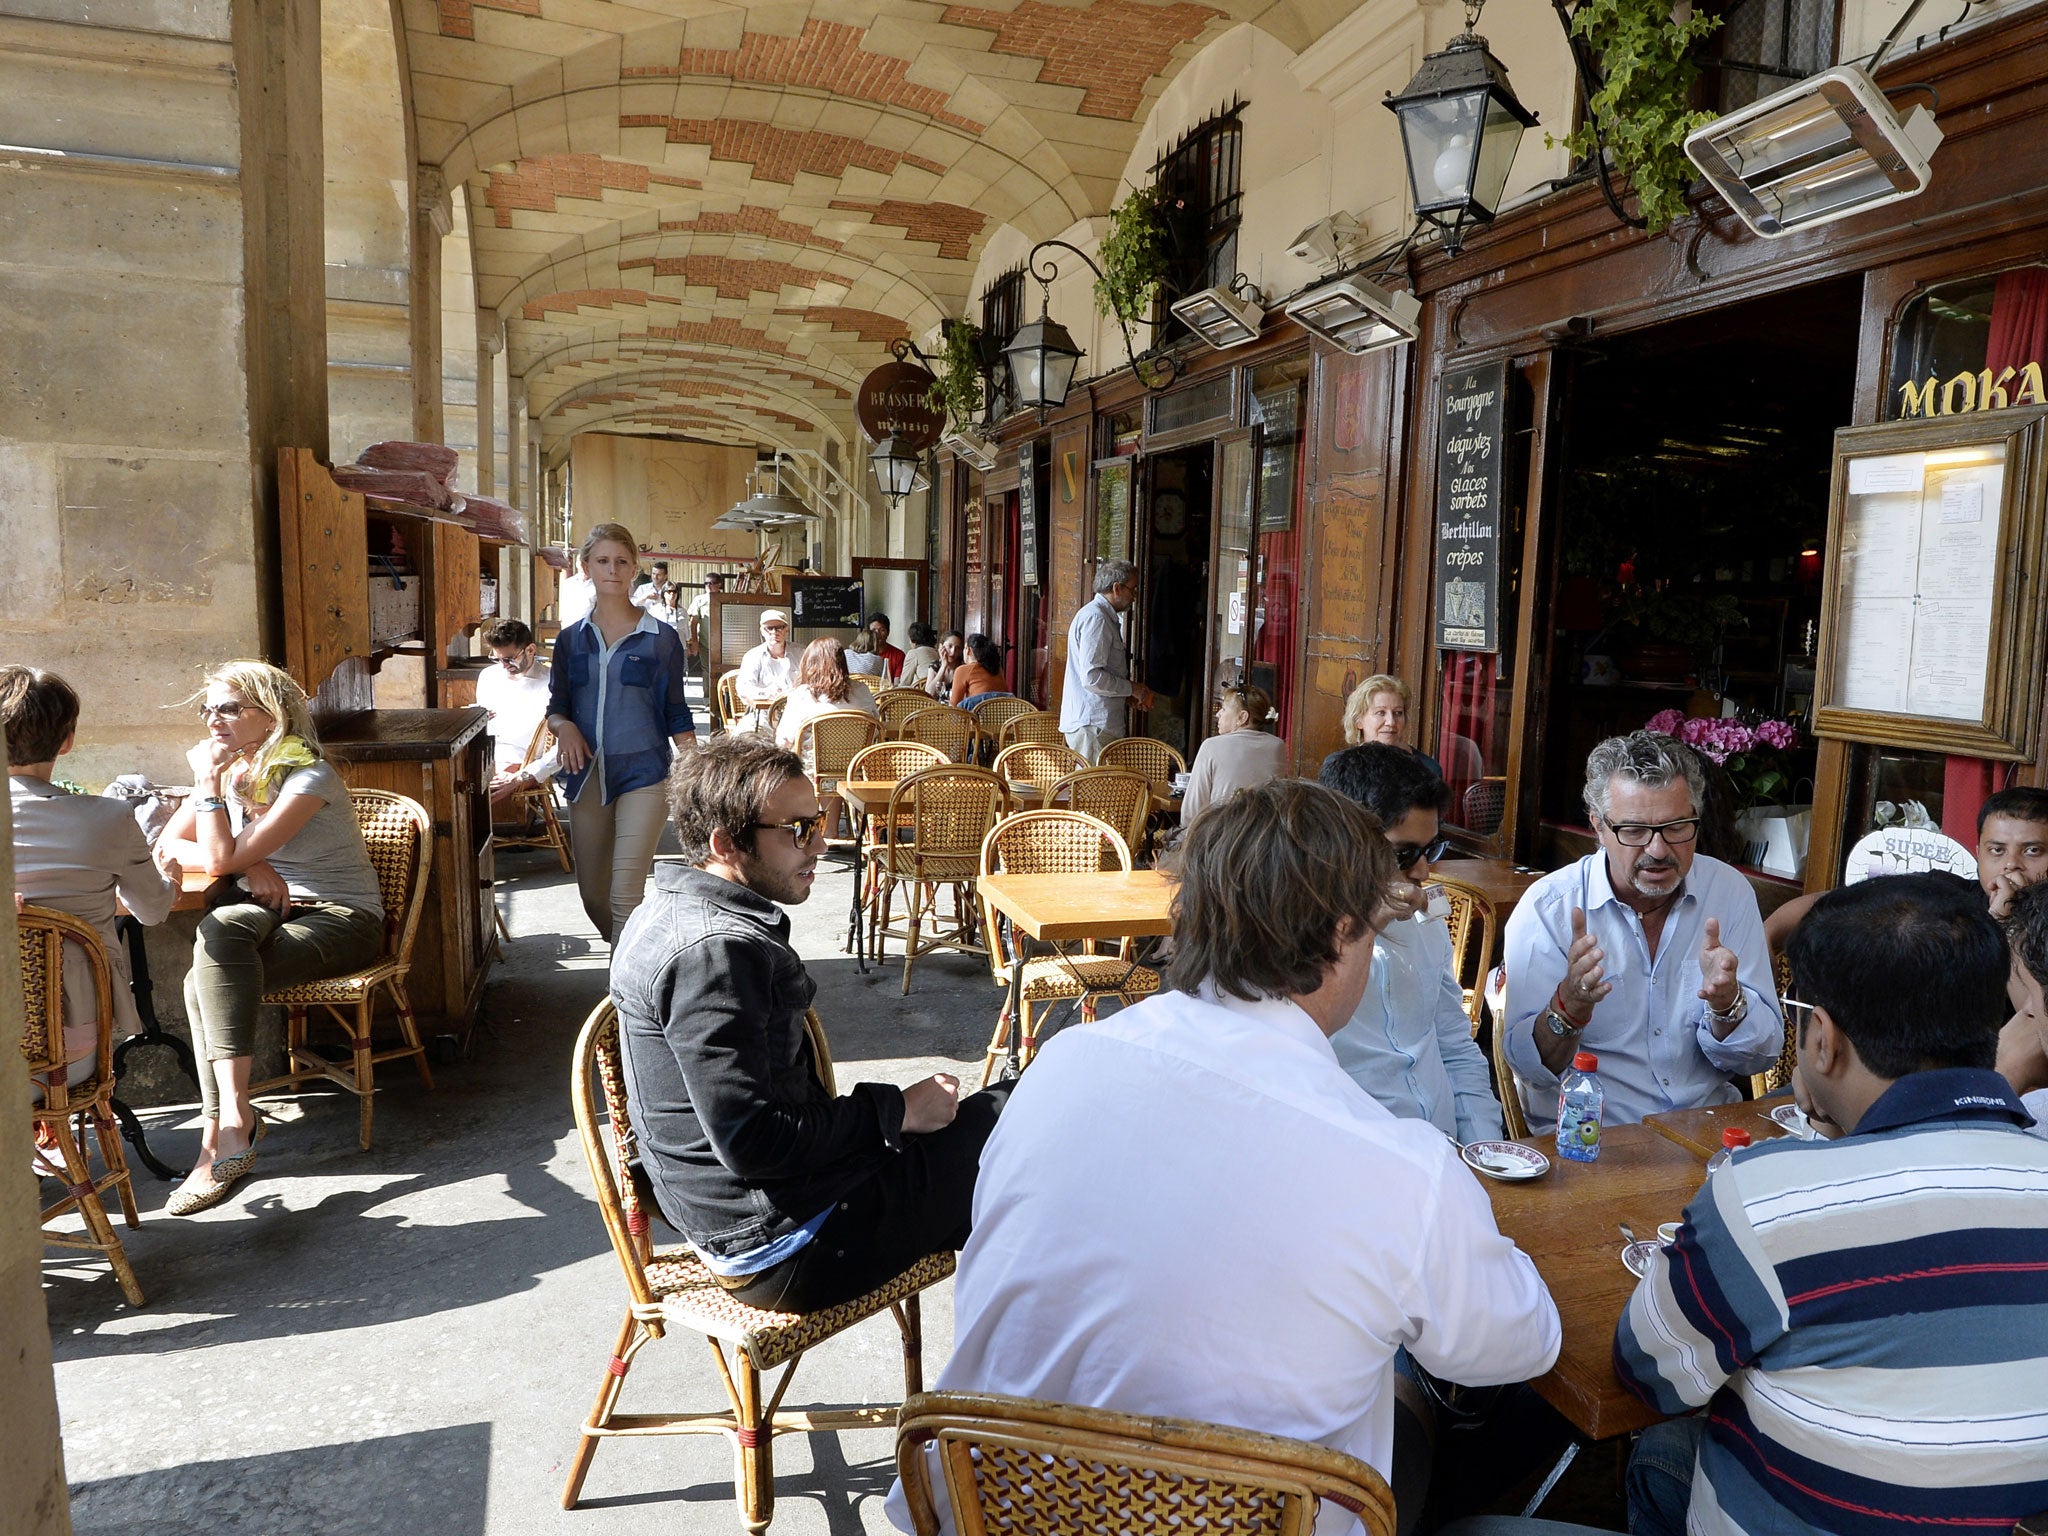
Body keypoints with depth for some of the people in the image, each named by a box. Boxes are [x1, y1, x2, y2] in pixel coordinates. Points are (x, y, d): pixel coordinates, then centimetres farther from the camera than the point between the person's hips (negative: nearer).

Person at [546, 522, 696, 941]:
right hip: (587, 775, 4)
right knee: (592, 894, 12)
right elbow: (556, 706, 13)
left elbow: (677, 716, 3)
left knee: (625, 894, -15)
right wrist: (564, 726, -10)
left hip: (643, 773, -4)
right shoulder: (571, 639, 8)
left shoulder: (661, 639, 0)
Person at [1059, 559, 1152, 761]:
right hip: (1092, 725, -10)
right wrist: (1132, 689, -11)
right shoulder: (1095, 618, -14)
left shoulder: (1108, 617, 19)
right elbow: (1092, 677, -22)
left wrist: (1128, 695, 13)